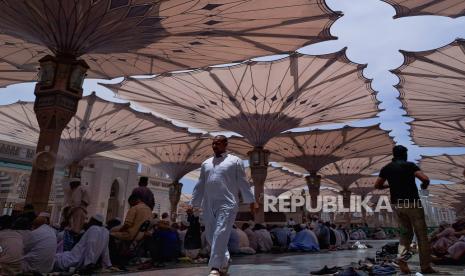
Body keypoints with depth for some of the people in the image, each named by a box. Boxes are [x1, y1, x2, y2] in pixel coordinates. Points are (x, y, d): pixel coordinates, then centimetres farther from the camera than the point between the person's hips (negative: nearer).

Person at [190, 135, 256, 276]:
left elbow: (243, 182, 2)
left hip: (227, 204, -5)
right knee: (211, 235, 10)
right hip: (208, 205, 5)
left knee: (220, 234, -13)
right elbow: (200, 185, 18)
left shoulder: (234, 161, 4)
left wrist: (250, 200, -1)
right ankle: (224, 260, 30)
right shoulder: (206, 163, 16)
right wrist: (194, 203, 15)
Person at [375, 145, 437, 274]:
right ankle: (425, 265, 12)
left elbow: (377, 185, 7)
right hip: (412, 202, -4)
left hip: (397, 204, 4)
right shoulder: (409, 165, -6)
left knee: (406, 232, 16)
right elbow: (425, 179, -17)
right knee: (421, 234, 8)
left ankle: (402, 257, -4)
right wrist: (424, 185, 5)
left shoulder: (386, 168, 6)